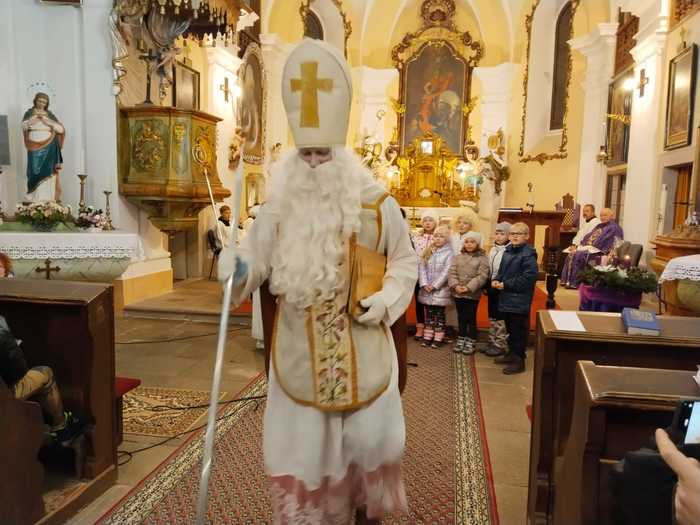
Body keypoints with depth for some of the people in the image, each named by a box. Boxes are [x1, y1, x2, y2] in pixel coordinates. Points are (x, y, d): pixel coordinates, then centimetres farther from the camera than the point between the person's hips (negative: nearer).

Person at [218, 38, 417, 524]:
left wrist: (387, 299, -12)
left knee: (367, 435, 14)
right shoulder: (279, 207, -5)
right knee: (302, 441, 11)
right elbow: (257, 256, 2)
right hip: (299, 349, 1)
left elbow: (405, 260, 3)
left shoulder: (375, 205, -9)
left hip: (361, 348, -1)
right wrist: (238, 269, -20)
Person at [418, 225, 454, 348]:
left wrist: (435, 285, -14)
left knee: (439, 314, 2)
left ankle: (438, 338, 7)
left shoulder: (449, 253, -5)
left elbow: (446, 271, -12)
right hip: (427, 290, 4)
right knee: (429, 313, 10)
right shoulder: (427, 251, 8)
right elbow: (422, 267, 2)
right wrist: (424, 284, -10)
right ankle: (427, 336, 16)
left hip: (441, 290, -4)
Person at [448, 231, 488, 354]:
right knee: (461, 317, 13)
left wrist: (469, 287, -19)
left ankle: (471, 342, 13)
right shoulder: (458, 257, 8)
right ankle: (461, 339, 24)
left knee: (471, 318, 3)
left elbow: (482, 276, -12)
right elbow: (452, 273, 2)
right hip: (458, 293, 4)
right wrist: (455, 285, -14)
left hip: (473, 294, -3)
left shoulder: (482, 258, -4)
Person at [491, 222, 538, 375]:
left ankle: (519, 361, 10)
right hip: (506, 298, 8)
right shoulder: (508, 251, 11)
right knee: (510, 329, 19)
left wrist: (506, 284, -18)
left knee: (519, 331, 1)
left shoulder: (528, 254, -14)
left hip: (519, 301, -8)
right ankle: (512, 354, 33)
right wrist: (496, 280, -1)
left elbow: (529, 277, -21)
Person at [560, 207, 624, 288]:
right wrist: (581, 245, 4)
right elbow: (588, 236, 20)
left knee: (578, 255, -27)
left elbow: (602, 241, -16)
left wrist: (590, 246, -20)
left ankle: (574, 283, -24)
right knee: (572, 254, -13)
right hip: (589, 248, 9)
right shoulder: (600, 226, 25)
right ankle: (568, 280, -16)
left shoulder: (613, 227, -4)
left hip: (599, 250, -9)